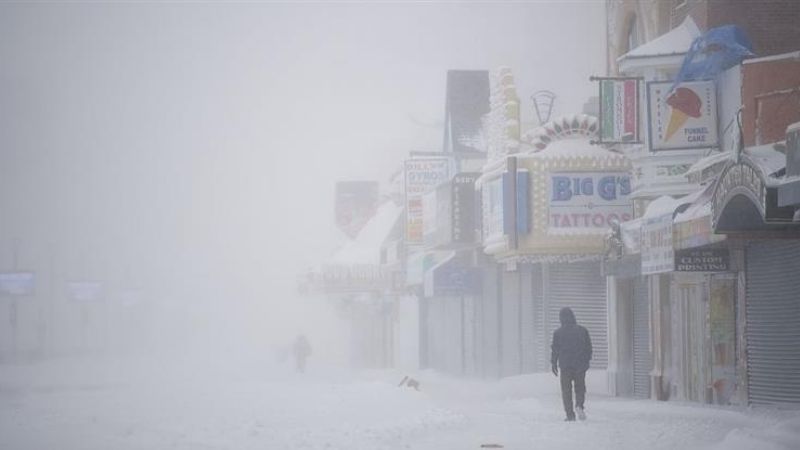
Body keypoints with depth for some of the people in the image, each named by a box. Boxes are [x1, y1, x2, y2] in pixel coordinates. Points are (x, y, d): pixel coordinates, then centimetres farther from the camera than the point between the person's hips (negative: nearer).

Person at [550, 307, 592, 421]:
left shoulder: (558, 333, -4)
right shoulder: (582, 331, 1)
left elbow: (555, 349, -1)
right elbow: (589, 348, 6)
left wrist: (554, 364, 10)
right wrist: (586, 361, 17)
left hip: (565, 366, -1)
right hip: (580, 365, 1)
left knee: (566, 390, 5)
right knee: (580, 387, 12)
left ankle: (570, 414, -2)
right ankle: (579, 405, -15)